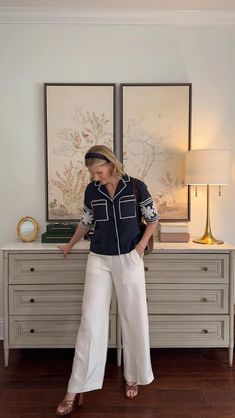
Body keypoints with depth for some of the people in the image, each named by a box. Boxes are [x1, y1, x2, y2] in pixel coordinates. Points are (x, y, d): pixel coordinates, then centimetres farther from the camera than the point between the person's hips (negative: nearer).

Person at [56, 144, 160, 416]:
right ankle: (76, 390, 10)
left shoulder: (136, 187, -6)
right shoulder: (91, 191, 1)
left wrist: (141, 246, -6)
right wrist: (70, 246, 25)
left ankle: (133, 377, 30)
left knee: (133, 319, 8)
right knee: (91, 320, 0)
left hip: (129, 259, -1)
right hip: (99, 260, 2)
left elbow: (153, 218, 3)